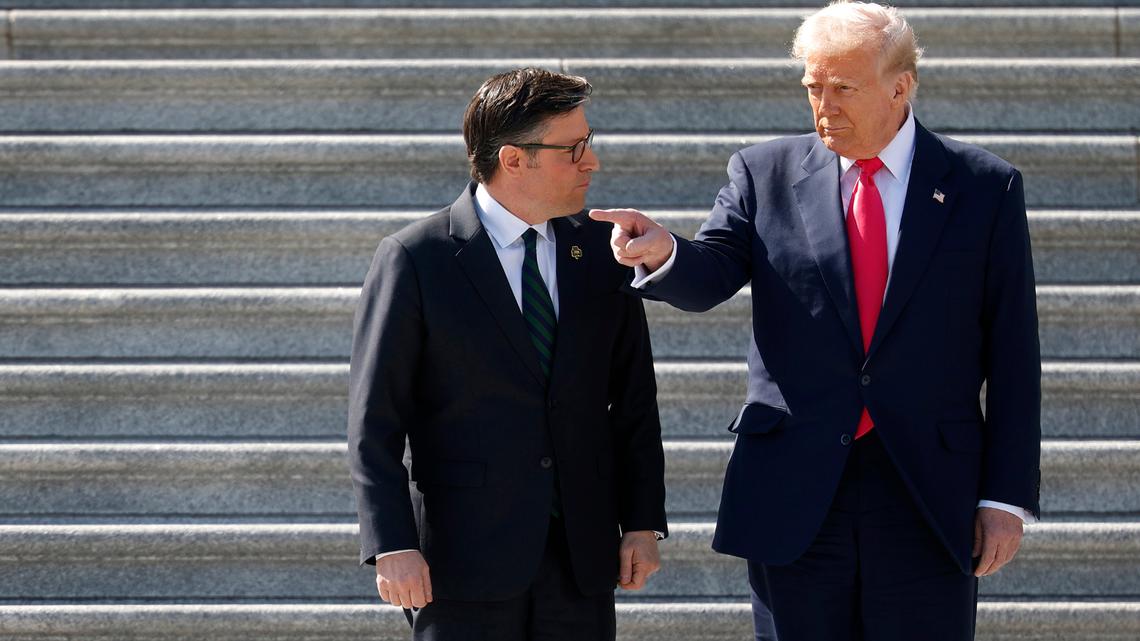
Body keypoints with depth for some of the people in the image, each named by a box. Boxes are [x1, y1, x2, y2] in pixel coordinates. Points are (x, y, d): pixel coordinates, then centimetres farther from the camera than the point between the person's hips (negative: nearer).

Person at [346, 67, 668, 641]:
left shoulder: (602, 250, 8)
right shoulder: (413, 260, -5)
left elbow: (633, 401, 12)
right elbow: (373, 423, -6)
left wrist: (643, 523, 6)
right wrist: (391, 546, -14)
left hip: (581, 562, 4)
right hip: (464, 565, -4)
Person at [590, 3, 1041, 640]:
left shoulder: (985, 187, 2)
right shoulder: (766, 174, 6)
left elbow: (1012, 353, 2)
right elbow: (708, 278, -5)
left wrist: (1008, 496, -2)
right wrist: (663, 253, -29)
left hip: (931, 498, -1)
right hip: (795, 497, 1)